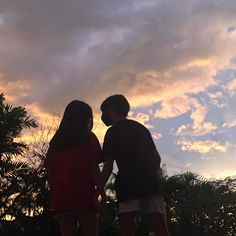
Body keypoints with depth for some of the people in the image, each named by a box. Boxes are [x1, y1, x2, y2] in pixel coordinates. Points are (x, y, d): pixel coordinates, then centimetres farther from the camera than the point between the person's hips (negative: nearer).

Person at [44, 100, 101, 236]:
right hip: (84, 193, -4)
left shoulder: (56, 141, 14)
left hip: (60, 196, 4)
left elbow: (50, 172, 11)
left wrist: (54, 194, 15)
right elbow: (94, 167, -4)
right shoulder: (88, 137, 3)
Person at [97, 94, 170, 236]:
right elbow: (157, 158, 18)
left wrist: (98, 191, -2)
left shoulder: (113, 132, 3)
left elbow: (108, 165, -4)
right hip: (150, 184, 5)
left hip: (128, 185, -5)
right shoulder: (141, 128, 20)